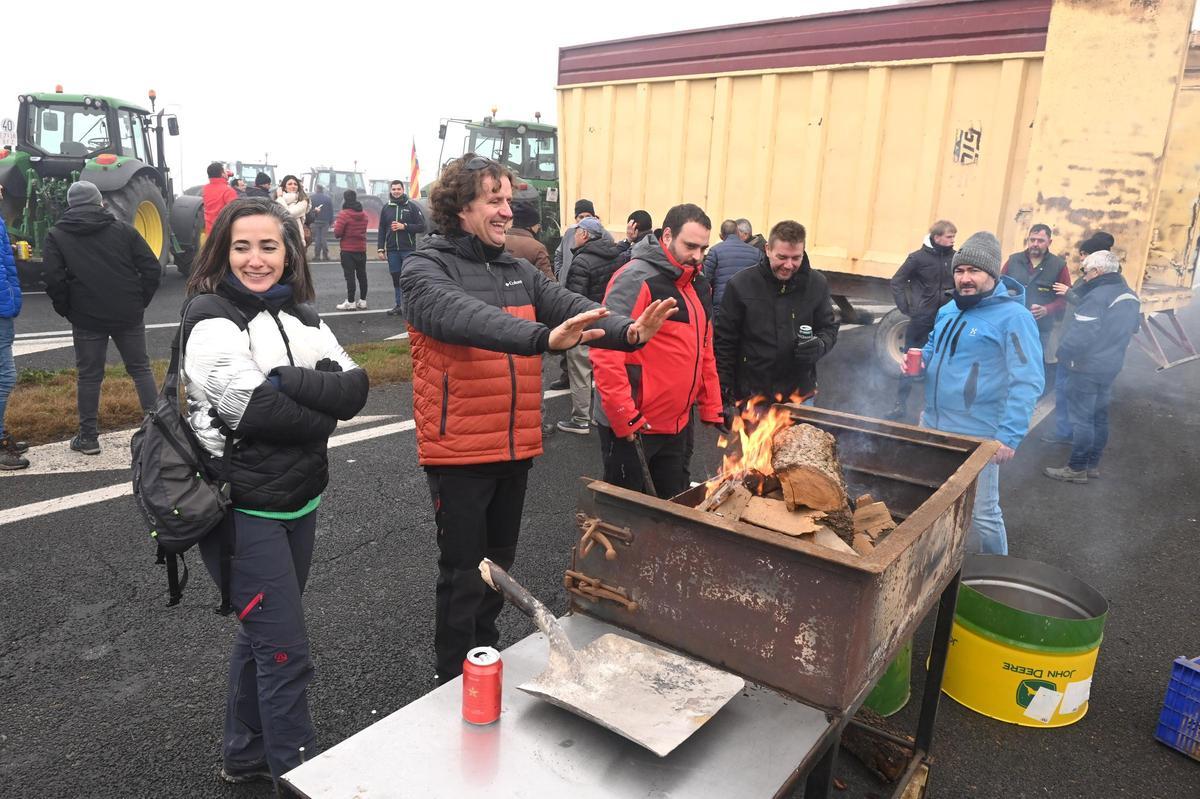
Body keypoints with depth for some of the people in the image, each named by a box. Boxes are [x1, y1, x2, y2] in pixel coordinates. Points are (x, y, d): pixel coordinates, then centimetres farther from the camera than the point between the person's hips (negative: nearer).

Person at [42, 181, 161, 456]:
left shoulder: (56, 235, 2)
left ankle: (88, 437, 14)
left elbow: (54, 280, -8)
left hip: (87, 318, -1)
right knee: (140, 368, 11)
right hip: (128, 316, 1)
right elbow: (152, 268, -2)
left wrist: (67, 310, 6)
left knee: (89, 376, 7)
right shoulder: (123, 229, 4)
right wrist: (140, 302, 7)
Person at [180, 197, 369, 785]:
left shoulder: (298, 316, 8)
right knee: (287, 653, -2)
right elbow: (254, 408, -23)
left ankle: (245, 754, 39)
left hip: (299, 504, 7)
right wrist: (318, 413, -10)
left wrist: (283, 381, -19)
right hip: (244, 510, -7)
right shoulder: (209, 316, -11)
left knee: (261, 633, 20)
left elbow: (355, 388, -6)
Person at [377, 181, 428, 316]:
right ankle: (399, 305, 15)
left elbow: (421, 227, -3)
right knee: (396, 278, 7)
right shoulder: (386, 208, 11)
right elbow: (381, 230, 12)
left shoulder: (412, 207, 2)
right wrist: (381, 248, 6)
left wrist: (404, 226, -13)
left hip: (408, 249, -3)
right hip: (392, 250, 4)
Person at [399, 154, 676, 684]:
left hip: (516, 448, 6)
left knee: (499, 565, 21)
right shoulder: (426, 270, -10)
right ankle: (456, 684, 26)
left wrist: (628, 331, -27)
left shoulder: (519, 273, 9)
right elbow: (465, 317, -32)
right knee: (463, 575, 6)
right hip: (459, 451, -6)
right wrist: (542, 337, -48)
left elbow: (572, 309, -7)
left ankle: (486, 660, 42)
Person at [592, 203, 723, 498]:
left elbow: (704, 352, 19)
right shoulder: (636, 279, -16)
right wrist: (625, 419, -23)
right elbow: (606, 353, -24)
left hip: (678, 426, 8)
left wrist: (712, 410, 13)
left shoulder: (695, 285, 11)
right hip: (631, 428, -8)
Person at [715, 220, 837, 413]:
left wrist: (820, 345, -14)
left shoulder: (817, 284, -1)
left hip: (800, 396, 2)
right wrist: (725, 396, -7)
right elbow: (724, 344, -4)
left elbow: (829, 328, 10)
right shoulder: (741, 284, -8)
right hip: (751, 396, -2)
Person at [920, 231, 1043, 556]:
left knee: (980, 513, 3)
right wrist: (921, 360, 1)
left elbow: (1027, 383, -20)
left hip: (976, 435, -7)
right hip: (932, 425, 8)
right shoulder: (949, 310, 8)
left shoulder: (1013, 316, -15)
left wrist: (1010, 435, -26)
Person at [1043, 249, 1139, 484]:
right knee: (1099, 417, 15)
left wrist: (1062, 354, -11)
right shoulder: (1130, 296, 9)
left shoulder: (1096, 296, -20)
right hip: (1111, 366, 9)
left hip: (1087, 368, -9)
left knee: (1082, 418, -2)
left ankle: (1077, 469, 3)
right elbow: (1132, 328, 22)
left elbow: (1080, 334, -24)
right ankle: (1093, 465, 24)